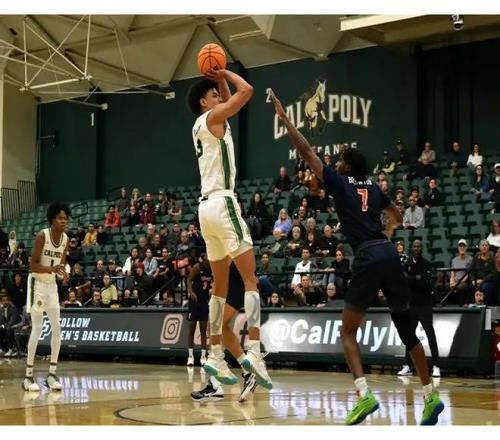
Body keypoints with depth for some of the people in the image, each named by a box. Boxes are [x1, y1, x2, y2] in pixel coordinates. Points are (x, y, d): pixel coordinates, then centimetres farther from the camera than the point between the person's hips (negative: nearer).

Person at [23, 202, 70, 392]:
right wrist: (52, 269, -33)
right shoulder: (42, 235, -17)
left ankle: (52, 373, 8)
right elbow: (32, 265, -17)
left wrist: (63, 273, -10)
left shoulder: (65, 239, 2)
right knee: (37, 329, -10)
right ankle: (28, 376, -4)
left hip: (52, 285, 7)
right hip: (37, 284, -7)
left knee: (57, 329, 1)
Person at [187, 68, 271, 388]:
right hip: (222, 204, -9)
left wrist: (221, 79, 27)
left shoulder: (201, 126, 22)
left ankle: (216, 357, 12)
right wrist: (225, 73, 5)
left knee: (221, 286, 12)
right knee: (251, 280, -12)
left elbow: (231, 99, 38)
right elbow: (246, 90, -10)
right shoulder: (212, 117, -2)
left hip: (206, 207, 9)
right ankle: (254, 351, -24)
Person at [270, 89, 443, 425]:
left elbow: (306, 152, 7)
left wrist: (283, 117, 13)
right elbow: (397, 216, 32)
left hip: (368, 258, -6)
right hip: (389, 254, 6)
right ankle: (431, 396, 16)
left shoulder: (339, 183, 6)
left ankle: (365, 395, -16)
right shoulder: (374, 188, 20)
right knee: (406, 329, 15)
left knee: (348, 332, 3)